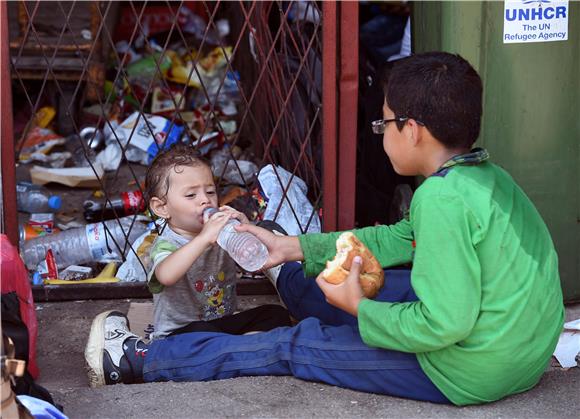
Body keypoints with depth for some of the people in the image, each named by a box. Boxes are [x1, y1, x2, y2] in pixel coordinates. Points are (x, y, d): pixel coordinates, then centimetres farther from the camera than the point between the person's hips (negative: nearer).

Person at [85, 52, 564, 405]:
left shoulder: (442, 197, -26)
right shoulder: (486, 175, 6)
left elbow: (445, 323, -31)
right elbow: (400, 239, 17)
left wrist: (361, 310, -14)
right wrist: (296, 247, 19)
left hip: (463, 374, -8)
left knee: (296, 345, 4)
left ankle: (138, 359, 18)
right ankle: (281, 276, 60)